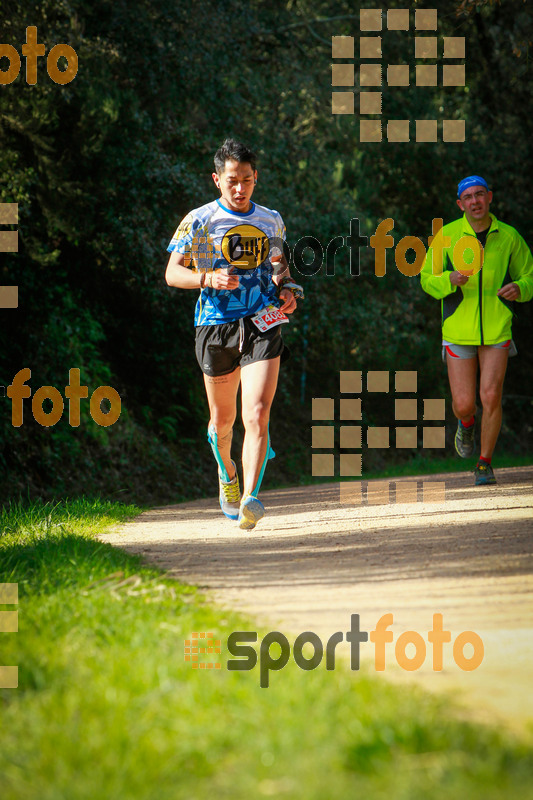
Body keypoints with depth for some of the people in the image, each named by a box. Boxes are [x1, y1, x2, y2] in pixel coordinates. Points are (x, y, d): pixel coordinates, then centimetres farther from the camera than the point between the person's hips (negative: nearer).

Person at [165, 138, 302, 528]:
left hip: (262, 324, 1)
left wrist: (288, 291, 5)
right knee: (223, 418, 13)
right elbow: (172, 273, -2)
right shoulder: (200, 221, 0)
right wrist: (209, 279, -20)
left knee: (257, 415, -17)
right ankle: (227, 471, 45)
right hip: (217, 324, 0)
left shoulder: (271, 221, 10)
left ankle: (250, 499, -23)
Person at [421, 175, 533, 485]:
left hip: (497, 330, 0)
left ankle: (485, 463, 7)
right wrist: (450, 280, -20)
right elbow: (428, 279, 2)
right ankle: (467, 424, 36)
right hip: (459, 330, 0)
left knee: (491, 398, -11)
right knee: (463, 404, -2)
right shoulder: (447, 236, -3)